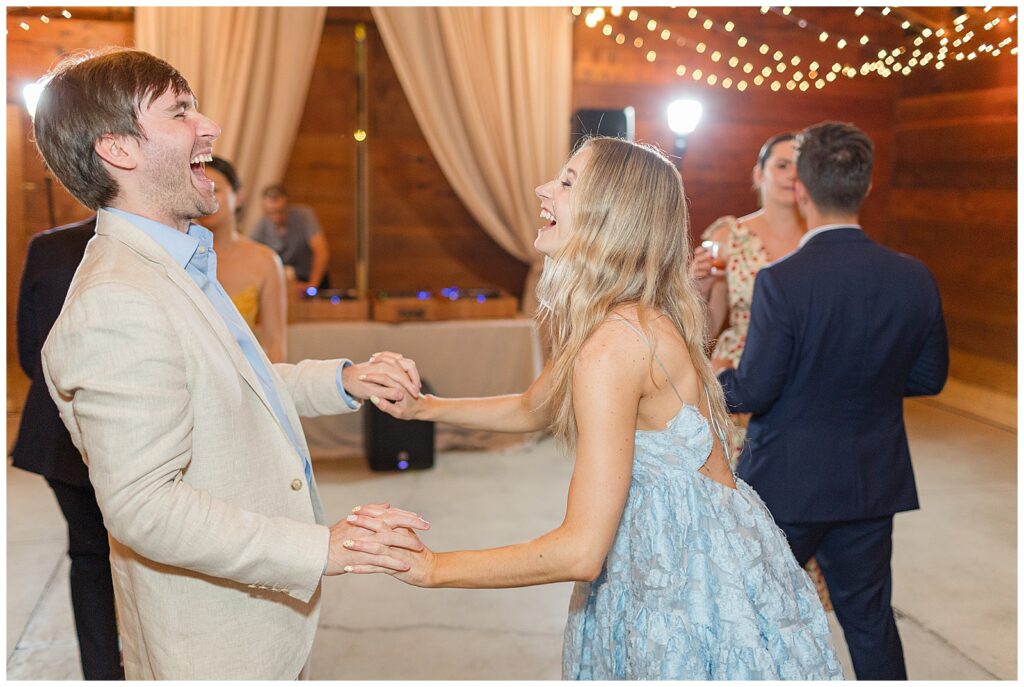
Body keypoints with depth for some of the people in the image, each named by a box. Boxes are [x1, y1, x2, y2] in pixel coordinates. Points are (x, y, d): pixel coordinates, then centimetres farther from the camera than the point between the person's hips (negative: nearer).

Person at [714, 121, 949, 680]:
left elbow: (753, 392, -18)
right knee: (870, 618, 19)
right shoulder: (913, 278, -6)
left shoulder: (782, 281, -22)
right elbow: (928, 377, 4)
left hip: (787, 485, -4)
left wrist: (718, 375, 3)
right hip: (872, 483, 5)